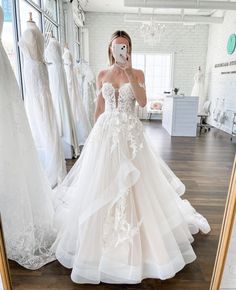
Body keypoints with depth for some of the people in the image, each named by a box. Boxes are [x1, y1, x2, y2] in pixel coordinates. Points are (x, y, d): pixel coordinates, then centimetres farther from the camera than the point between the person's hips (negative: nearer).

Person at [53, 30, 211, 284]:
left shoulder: (137, 73, 4)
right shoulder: (102, 75, 9)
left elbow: (143, 102, -12)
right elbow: (98, 108, 11)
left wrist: (129, 73, -18)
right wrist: (95, 133, 11)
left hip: (130, 133, -1)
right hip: (106, 132, 2)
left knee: (133, 185, 3)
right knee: (102, 185, 6)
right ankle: (102, 239, 28)